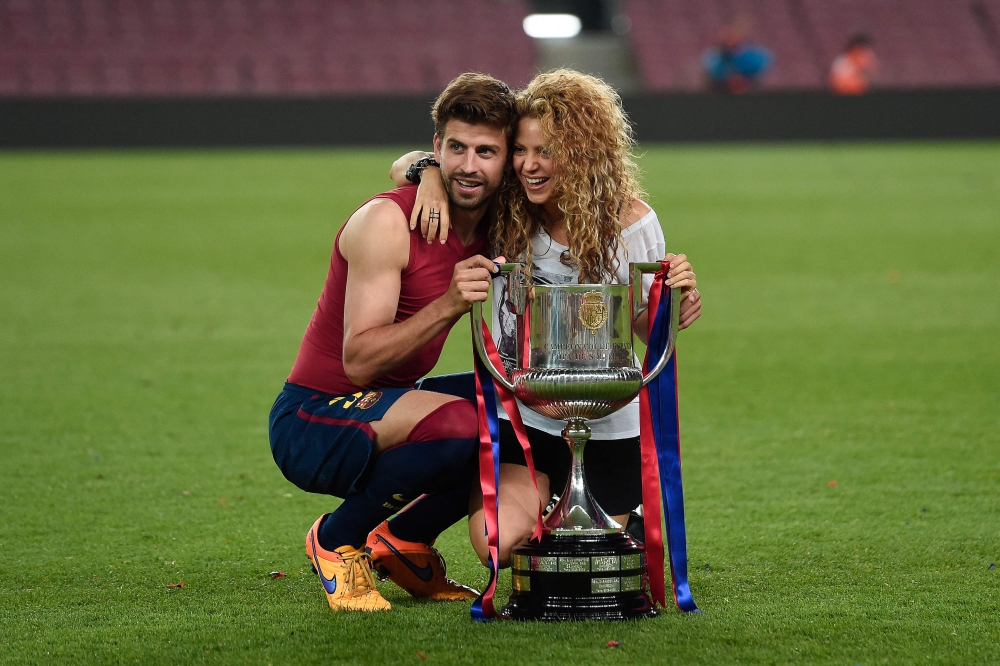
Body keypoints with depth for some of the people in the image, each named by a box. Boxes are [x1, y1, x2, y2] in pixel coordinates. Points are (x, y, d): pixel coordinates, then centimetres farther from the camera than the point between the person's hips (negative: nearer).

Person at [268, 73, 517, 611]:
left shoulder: (494, 227, 3)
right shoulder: (386, 222, -20)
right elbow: (358, 361, -26)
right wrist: (448, 306, -37)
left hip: (385, 413, 8)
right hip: (313, 420, -8)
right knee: (459, 423, -34)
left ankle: (405, 540, 13)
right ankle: (337, 540, -9)